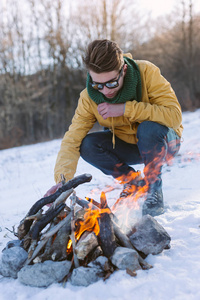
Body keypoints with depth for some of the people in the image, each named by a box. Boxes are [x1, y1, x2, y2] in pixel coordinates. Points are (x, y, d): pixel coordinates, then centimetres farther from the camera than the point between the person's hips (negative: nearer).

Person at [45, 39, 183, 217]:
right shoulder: (89, 98, -18)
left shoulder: (146, 72, -26)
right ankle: (134, 182, 1)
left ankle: (154, 188, -11)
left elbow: (174, 115, -33)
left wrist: (125, 109, -36)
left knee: (149, 128, -36)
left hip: (162, 142, -3)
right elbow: (72, 139, -20)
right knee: (87, 145, -21)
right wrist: (62, 179, -35)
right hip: (128, 146, 3)